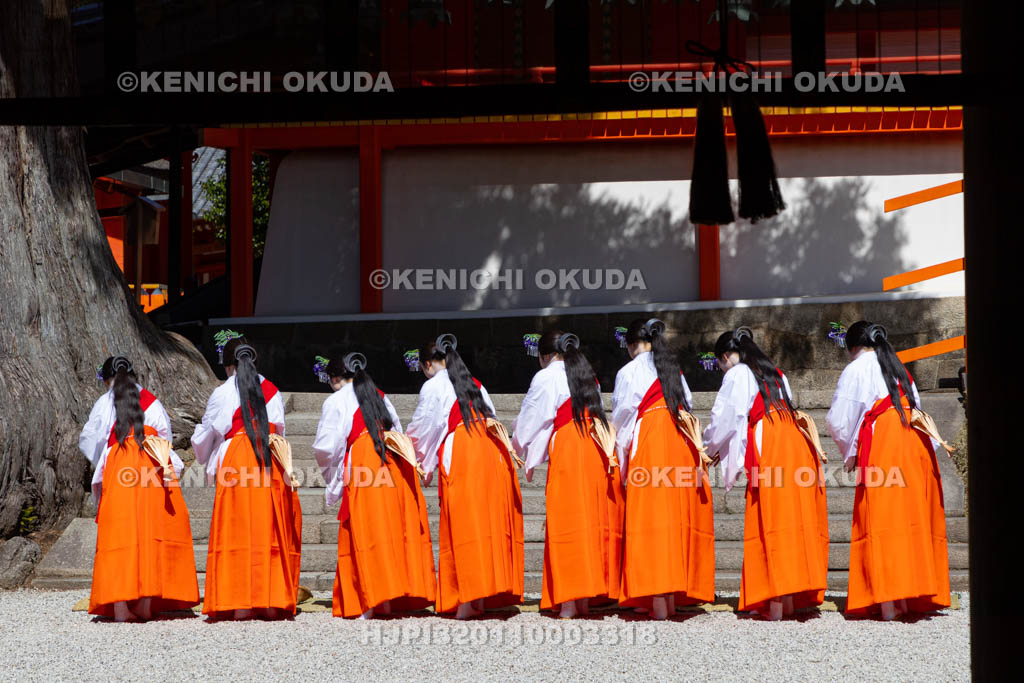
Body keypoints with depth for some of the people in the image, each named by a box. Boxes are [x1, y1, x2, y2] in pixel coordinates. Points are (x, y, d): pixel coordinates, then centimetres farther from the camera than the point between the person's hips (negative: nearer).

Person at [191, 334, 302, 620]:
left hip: (236, 460, -3)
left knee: (239, 530, -4)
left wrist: (205, 458, 36)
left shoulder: (222, 394, 4)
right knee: (270, 529, 5)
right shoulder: (272, 390, 15)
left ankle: (241, 604, -11)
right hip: (272, 462, 4)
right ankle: (272, 601, 1)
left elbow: (205, 436, 15)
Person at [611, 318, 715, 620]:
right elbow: (687, 407, 18)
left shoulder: (629, 372, 3)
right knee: (677, 515, 6)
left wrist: (619, 449, 20)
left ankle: (657, 599, -15)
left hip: (649, 445, -5)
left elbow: (621, 417, 6)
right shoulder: (674, 370, 18)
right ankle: (673, 596, 5)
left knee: (650, 515, -8)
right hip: (680, 446, 5)